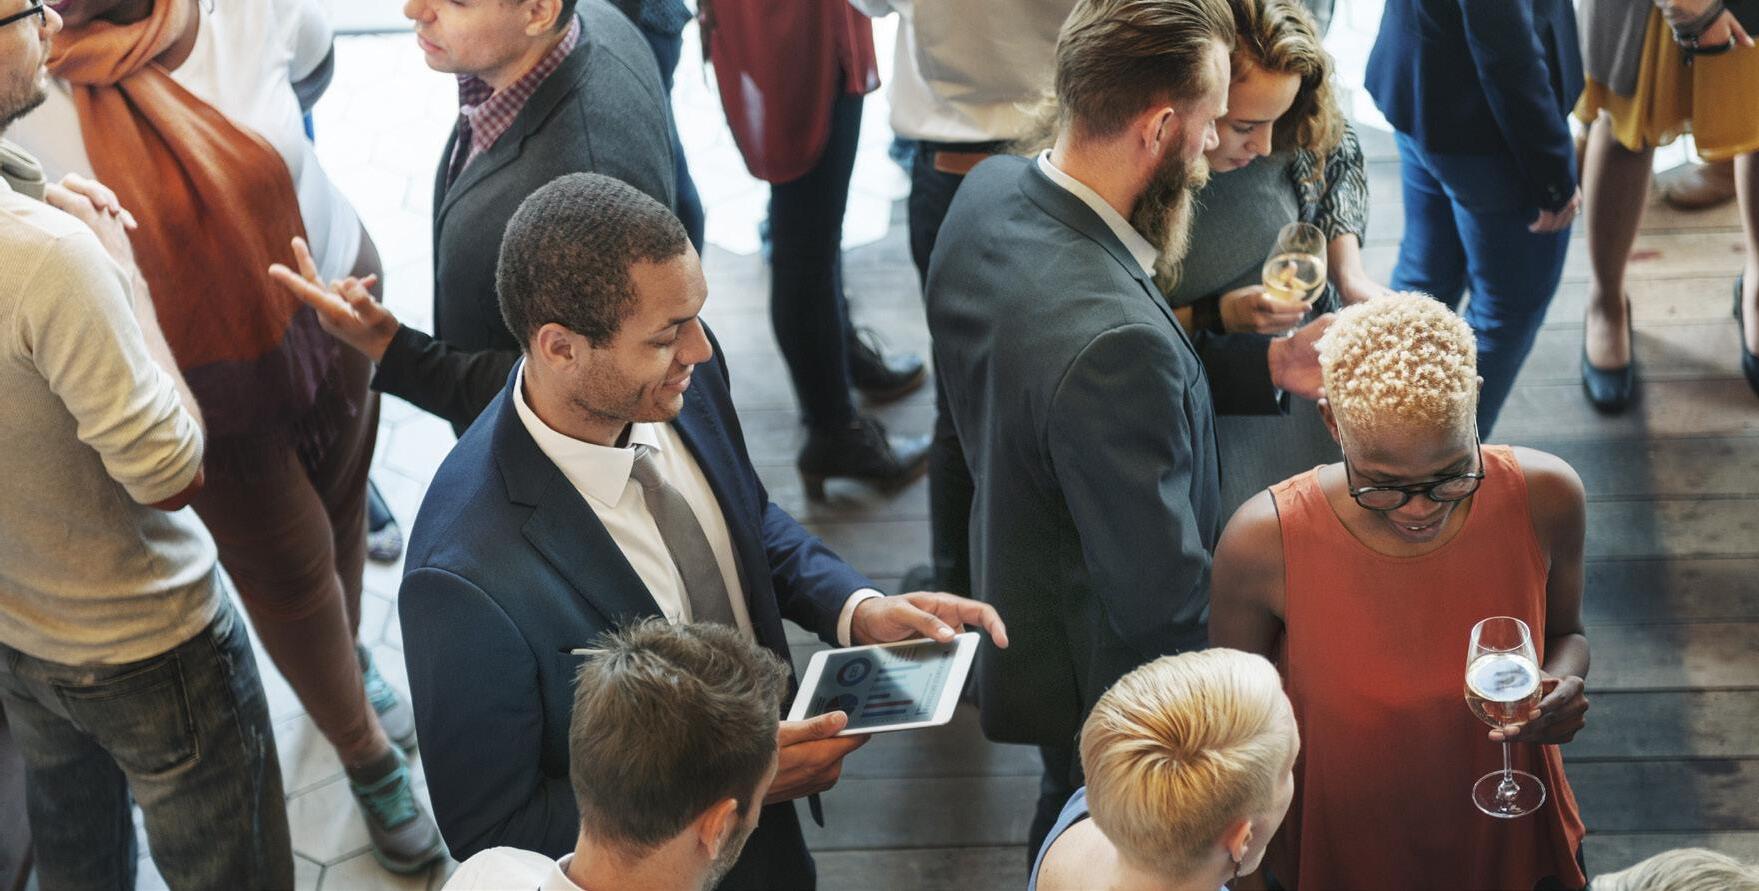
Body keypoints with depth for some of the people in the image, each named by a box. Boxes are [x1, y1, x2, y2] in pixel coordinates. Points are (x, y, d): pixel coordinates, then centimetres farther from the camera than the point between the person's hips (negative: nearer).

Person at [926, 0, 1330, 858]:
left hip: (1015, 595, 8)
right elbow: (1163, 598, -32)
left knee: (1070, 818, 35)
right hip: (1113, 680, -8)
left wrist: (1268, 363, -5)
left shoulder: (989, 190, -14)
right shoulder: (1114, 343, -42)